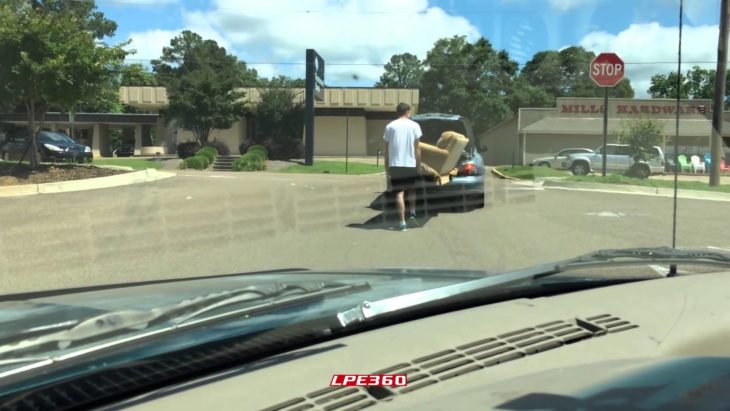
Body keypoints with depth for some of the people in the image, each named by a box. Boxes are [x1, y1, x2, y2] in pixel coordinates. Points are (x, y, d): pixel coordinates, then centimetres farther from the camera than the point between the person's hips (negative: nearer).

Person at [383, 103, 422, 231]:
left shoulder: (390, 126, 3)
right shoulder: (414, 126, 1)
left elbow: (386, 149, 3)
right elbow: (417, 148, 0)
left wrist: (386, 168, 8)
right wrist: (419, 164, 8)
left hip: (395, 164, 0)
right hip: (410, 163, 0)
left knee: (399, 193, 1)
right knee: (412, 189, 22)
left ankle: (402, 222, -3)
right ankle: (413, 213, 9)